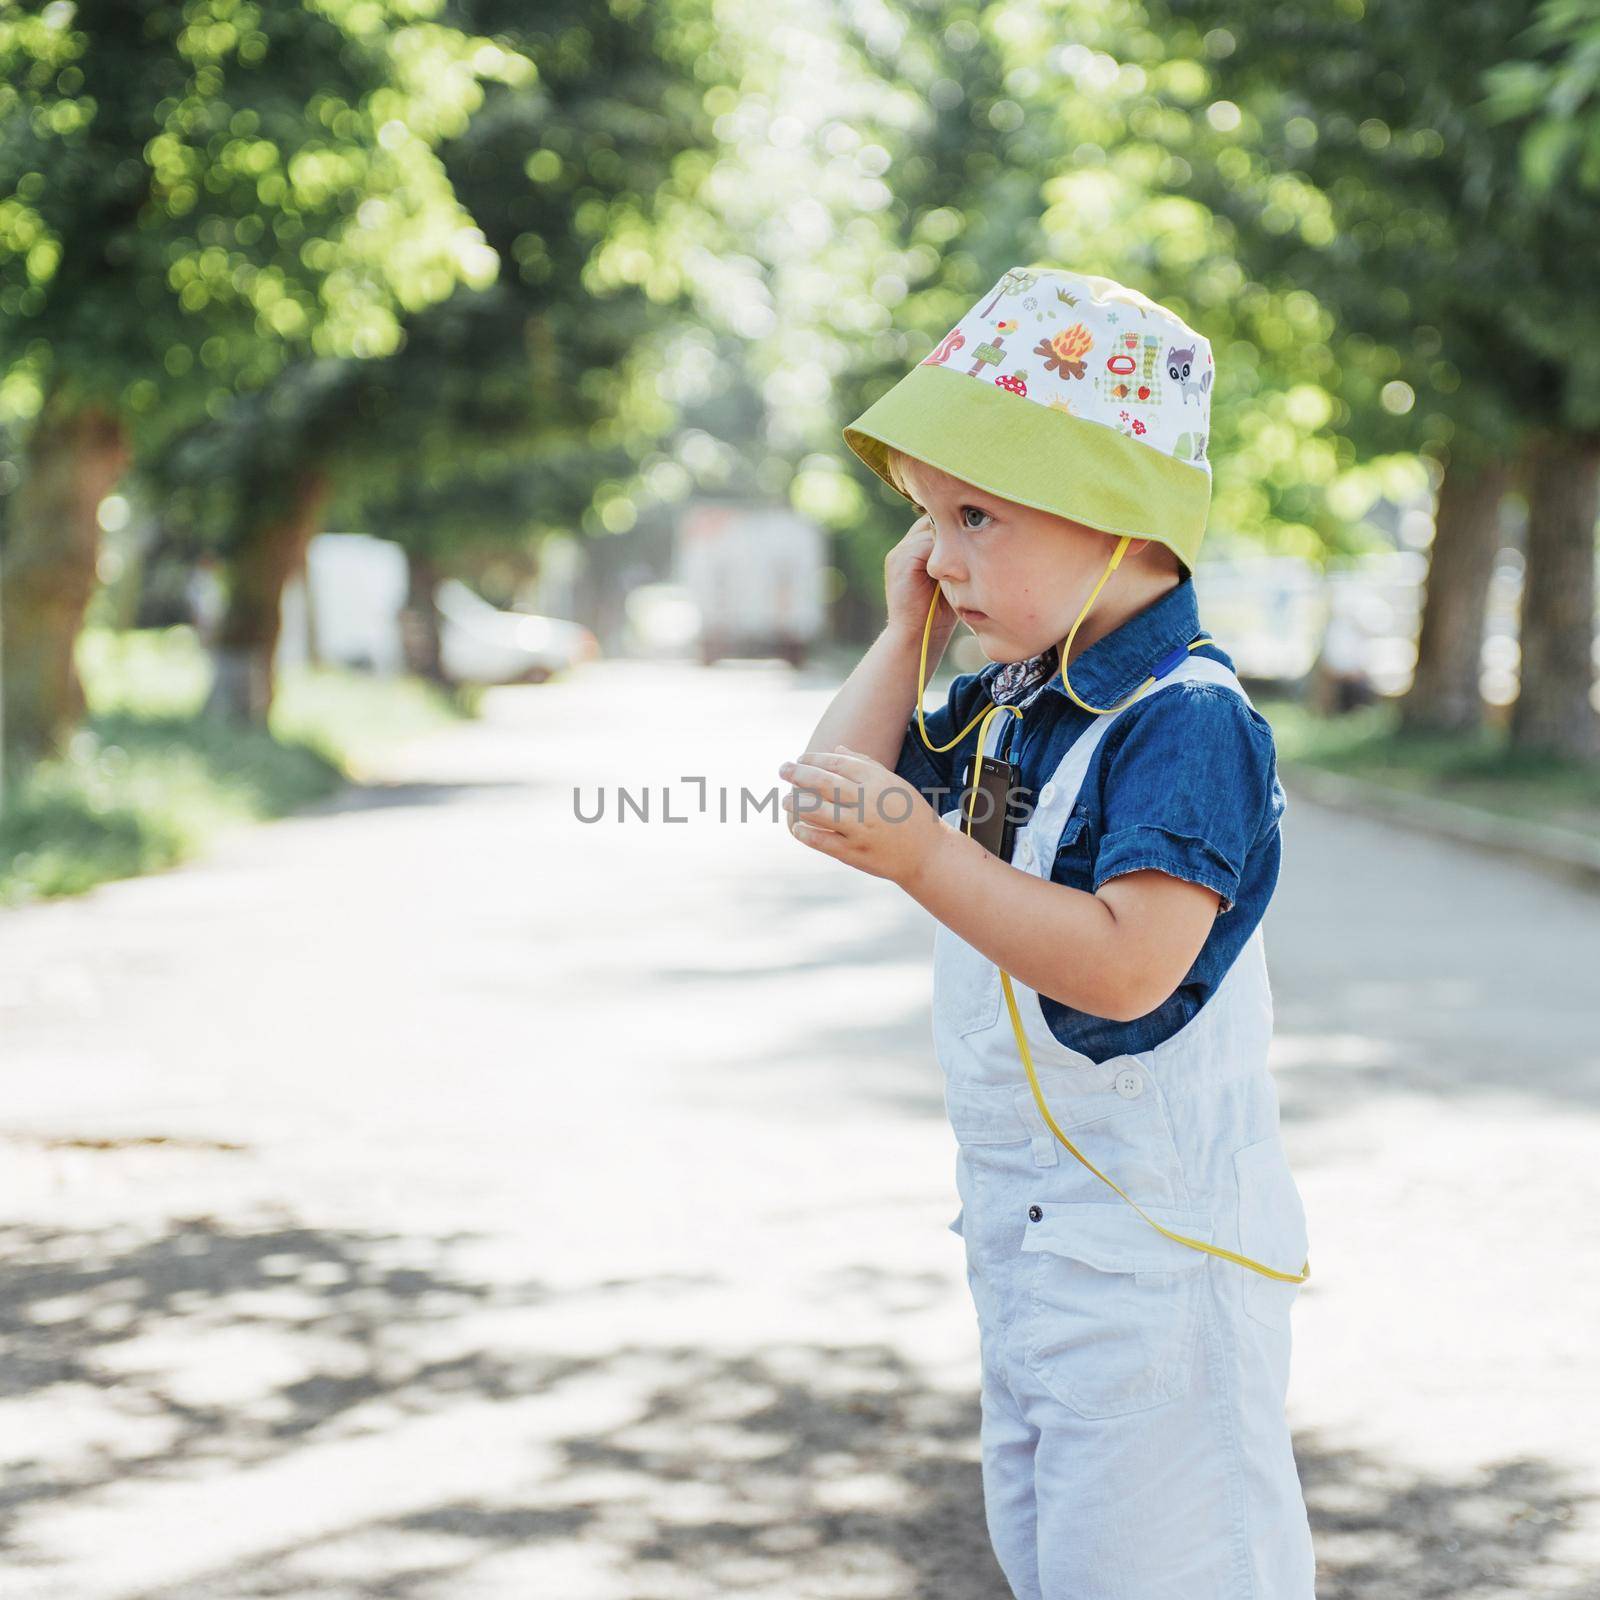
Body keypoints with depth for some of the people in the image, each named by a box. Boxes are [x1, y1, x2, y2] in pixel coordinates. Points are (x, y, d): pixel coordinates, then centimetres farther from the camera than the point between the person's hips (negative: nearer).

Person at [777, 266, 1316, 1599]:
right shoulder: (1003, 706, 8)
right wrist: (905, 635, 3)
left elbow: (1126, 964, -30)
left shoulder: (1188, 719, -21)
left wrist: (926, 856, -35)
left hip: (1156, 1241, -9)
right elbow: (830, 803, 9)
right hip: (1024, 1222, 10)